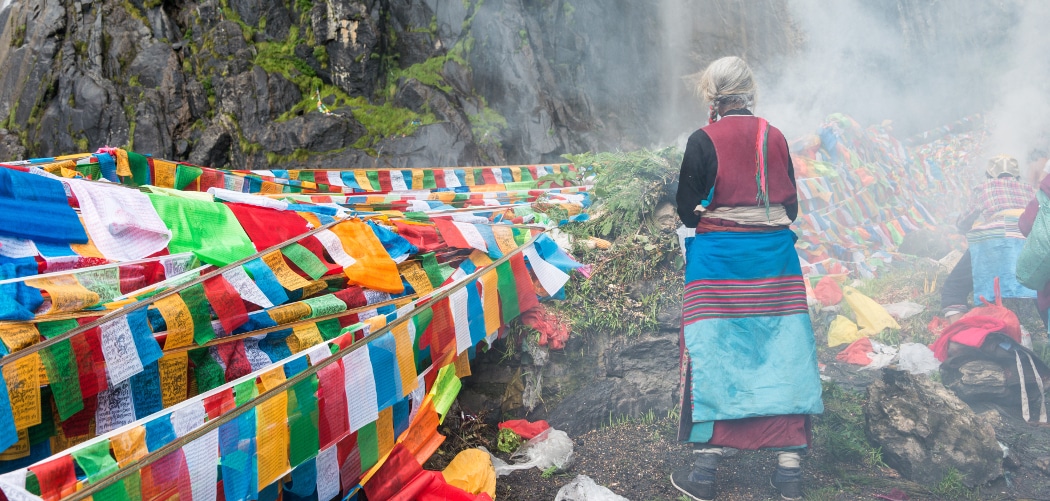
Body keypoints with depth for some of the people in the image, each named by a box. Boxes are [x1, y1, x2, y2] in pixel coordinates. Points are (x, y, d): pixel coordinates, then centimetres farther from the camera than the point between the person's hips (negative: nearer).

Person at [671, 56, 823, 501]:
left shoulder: (703, 141, -7)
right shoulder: (775, 137, 4)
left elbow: (687, 210, -5)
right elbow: (790, 206, 9)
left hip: (718, 261, -3)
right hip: (776, 259, 3)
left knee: (714, 356, 4)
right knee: (781, 356, 8)